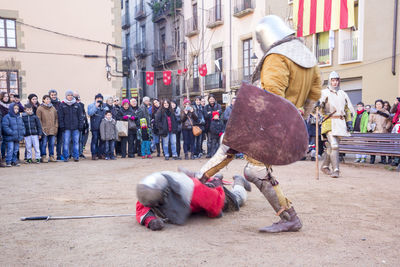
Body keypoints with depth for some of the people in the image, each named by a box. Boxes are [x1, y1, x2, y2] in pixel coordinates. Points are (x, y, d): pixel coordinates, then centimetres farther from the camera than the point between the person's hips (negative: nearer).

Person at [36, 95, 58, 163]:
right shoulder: (40, 108, -1)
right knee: (44, 144, -1)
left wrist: (56, 127, 6)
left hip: (52, 130, 4)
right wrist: (41, 128, -10)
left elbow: (56, 118, 15)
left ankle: (51, 156, 15)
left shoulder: (53, 108, 13)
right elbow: (38, 119, -3)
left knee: (52, 143, 8)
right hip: (44, 130, -4)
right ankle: (43, 157, 6)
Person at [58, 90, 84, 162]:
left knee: (76, 141, 3)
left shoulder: (77, 105, 8)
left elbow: (80, 116, 9)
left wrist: (80, 125, 1)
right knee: (66, 142, -1)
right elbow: (60, 116, 3)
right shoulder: (62, 105, 5)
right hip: (66, 127, -1)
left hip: (75, 127, 1)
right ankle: (66, 157, 7)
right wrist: (62, 126, -4)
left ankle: (76, 156, 10)